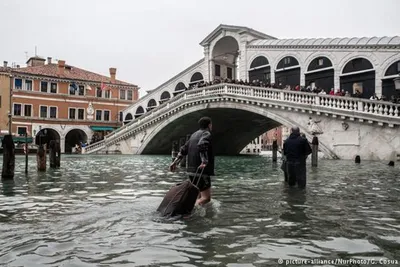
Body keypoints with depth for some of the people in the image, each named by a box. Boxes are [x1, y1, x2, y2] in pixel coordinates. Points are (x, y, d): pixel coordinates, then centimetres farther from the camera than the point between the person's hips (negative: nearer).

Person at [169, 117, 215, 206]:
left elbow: (184, 149, 17)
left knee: (200, 196, 20)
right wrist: (204, 161, -30)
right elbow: (202, 145, -27)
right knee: (206, 197, -7)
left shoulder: (194, 135, 19)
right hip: (201, 171, -9)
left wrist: (175, 162, 16)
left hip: (192, 170, 9)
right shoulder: (206, 134, -6)